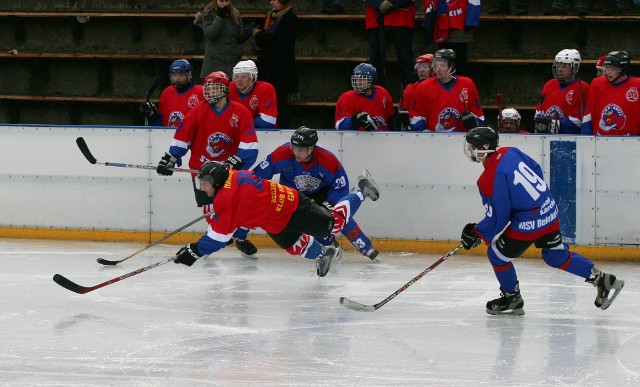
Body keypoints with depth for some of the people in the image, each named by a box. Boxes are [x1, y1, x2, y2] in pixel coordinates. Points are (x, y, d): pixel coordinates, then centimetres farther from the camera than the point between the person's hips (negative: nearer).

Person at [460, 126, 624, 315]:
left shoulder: (488, 179, -19)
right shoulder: (509, 152, 3)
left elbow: (497, 218, -15)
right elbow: (537, 170, 17)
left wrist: (477, 234, -1)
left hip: (529, 224, -8)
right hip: (550, 212, 8)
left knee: (497, 255, 11)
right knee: (557, 256, 25)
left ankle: (512, 299, 25)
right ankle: (603, 280, 26)